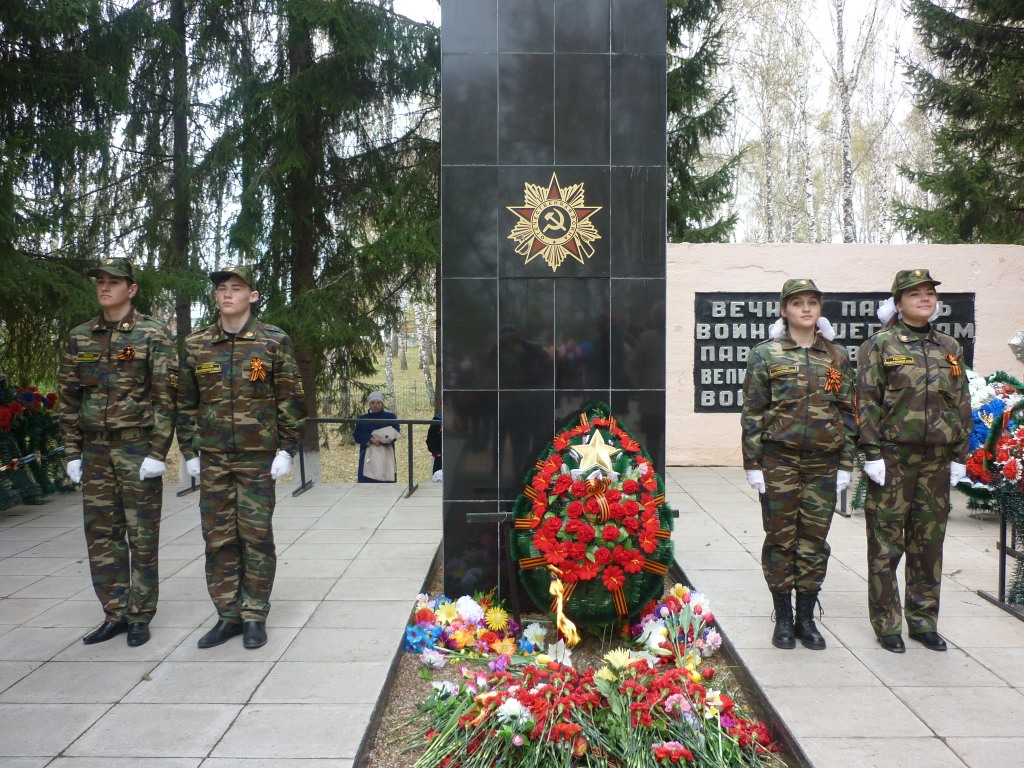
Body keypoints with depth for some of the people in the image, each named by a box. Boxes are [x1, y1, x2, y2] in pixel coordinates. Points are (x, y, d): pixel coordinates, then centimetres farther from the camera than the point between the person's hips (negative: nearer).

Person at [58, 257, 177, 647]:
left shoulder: (153, 335, -4)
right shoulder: (80, 337, 9)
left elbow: (165, 398, -8)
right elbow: (69, 398, 11)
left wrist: (157, 453, -13)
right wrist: (73, 452, 7)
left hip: (138, 449, -5)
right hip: (95, 450, 5)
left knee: (142, 535, 2)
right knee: (101, 535, 8)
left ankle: (141, 616, 13)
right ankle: (115, 614, 19)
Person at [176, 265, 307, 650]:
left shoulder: (274, 341, -2)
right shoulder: (196, 345, 6)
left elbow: (291, 400, -1)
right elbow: (185, 402, 12)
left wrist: (286, 449, -6)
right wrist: (189, 452, 7)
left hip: (258, 458, -3)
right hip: (213, 459, 3)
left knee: (256, 537, 2)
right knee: (218, 539, 6)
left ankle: (254, 616, 13)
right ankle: (228, 615, 18)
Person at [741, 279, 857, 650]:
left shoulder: (837, 356, 8)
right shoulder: (765, 354, 0)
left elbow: (848, 411, 9)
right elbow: (752, 413, -2)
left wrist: (846, 463, 3)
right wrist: (753, 464, -7)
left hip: (823, 462, 2)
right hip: (779, 460, -2)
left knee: (815, 539, 7)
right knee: (780, 537, 4)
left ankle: (806, 617, 19)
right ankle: (783, 619, 16)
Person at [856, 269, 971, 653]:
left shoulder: (949, 348, 11)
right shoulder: (879, 345, -2)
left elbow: (962, 405, 13)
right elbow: (867, 402, -7)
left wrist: (959, 456, 8)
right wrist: (872, 453, -12)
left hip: (936, 460, 4)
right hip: (893, 458, -4)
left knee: (929, 543, 11)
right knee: (886, 543, 1)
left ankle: (923, 621, 23)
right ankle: (886, 623, 12)